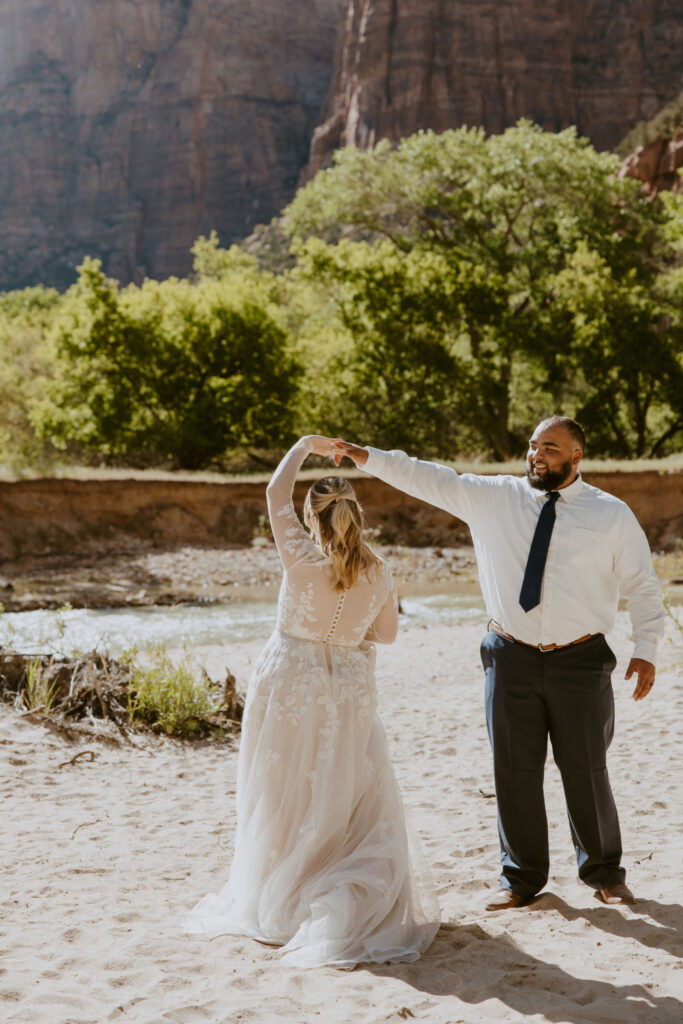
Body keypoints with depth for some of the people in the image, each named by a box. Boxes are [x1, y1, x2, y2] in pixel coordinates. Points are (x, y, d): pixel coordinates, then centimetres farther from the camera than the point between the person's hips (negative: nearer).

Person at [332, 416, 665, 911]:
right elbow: (432, 480, 0)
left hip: (581, 662, -1)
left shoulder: (612, 515, 0)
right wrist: (367, 457, -9)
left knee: (586, 770, 8)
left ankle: (605, 872, 30)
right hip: (513, 659, 2)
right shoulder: (494, 498, 3)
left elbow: (642, 586, 4)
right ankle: (521, 877, 24)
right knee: (514, 771, 7)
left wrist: (646, 651, -4)